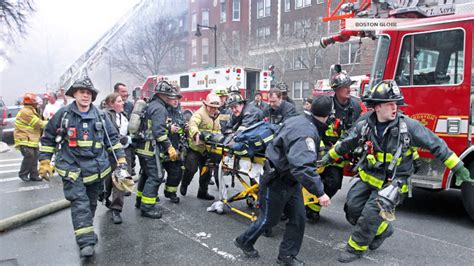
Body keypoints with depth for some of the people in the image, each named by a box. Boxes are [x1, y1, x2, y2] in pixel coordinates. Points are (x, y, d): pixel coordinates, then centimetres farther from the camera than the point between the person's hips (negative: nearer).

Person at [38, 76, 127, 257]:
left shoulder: (100, 116, 3)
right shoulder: (63, 114, -3)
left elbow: (112, 138, 8)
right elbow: (48, 138, 5)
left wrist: (121, 158, 1)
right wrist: (45, 162, 3)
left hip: (96, 168, 3)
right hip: (71, 167, -3)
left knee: (91, 202, 15)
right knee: (79, 202, -11)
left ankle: (86, 228, 37)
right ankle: (86, 242, -10)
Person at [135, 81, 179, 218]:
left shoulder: (150, 105, 18)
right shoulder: (159, 108, -15)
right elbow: (159, 131, -24)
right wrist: (170, 148, -22)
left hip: (142, 147, 11)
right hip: (151, 149, -11)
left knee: (146, 174, 21)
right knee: (156, 177, -6)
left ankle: (140, 200, 33)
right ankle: (147, 207, -3)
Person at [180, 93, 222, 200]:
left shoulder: (216, 116, 13)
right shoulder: (200, 113, -13)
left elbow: (218, 130, 22)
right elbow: (192, 124, -31)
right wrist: (196, 134, -50)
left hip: (207, 148, 7)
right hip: (195, 146, -7)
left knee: (206, 171, 12)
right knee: (191, 168, -9)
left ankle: (203, 192, 27)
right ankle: (184, 186, 19)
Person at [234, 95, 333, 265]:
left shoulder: (298, 120, 0)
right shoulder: (306, 132, -31)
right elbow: (302, 167, -42)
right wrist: (320, 192, -39)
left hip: (290, 181, 9)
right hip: (276, 183, -9)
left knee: (298, 218, 10)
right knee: (269, 219, 10)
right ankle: (244, 241, 33)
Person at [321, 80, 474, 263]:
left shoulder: (408, 125, -16)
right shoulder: (364, 125, -7)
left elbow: (436, 145, -9)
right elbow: (346, 143, 10)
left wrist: (458, 168, -8)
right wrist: (329, 157, 19)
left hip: (392, 183, -4)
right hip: (368, 177, 4)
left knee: (370, 214, -12)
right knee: (352, 207, 1)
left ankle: (356, 249, 11)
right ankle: (382, 230, 28)